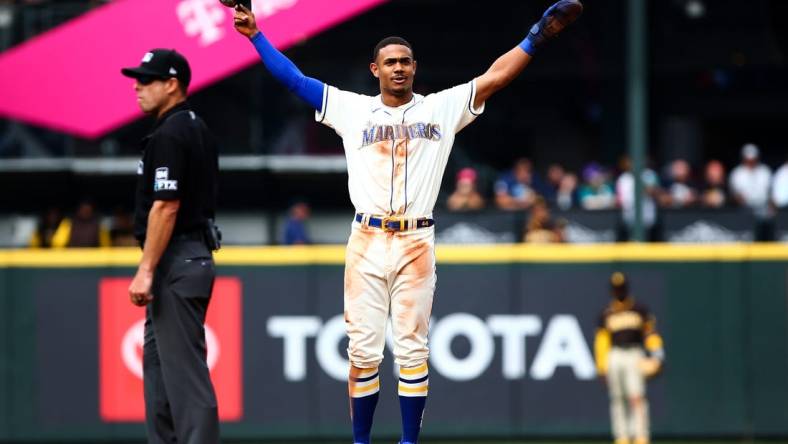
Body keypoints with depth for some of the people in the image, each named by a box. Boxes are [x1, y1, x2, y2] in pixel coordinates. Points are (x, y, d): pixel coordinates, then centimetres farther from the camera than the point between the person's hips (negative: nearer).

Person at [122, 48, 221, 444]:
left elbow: (166, 206, -21)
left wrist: (146, 271, -21)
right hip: (195, 254, 11)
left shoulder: (169, 135, -14)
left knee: (185, 370, -11)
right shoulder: (197, 129, 17)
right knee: (159, 367, 15)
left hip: (175, 263, -11)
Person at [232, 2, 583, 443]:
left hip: (417, 244, 0)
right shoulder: (352, 109, 10)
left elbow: (496, 77, 6)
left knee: (413, 350, 0)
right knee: (364, 350, -1)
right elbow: (294, 79, 10)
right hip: (367, 241, 0)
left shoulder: (442, 108, 10)